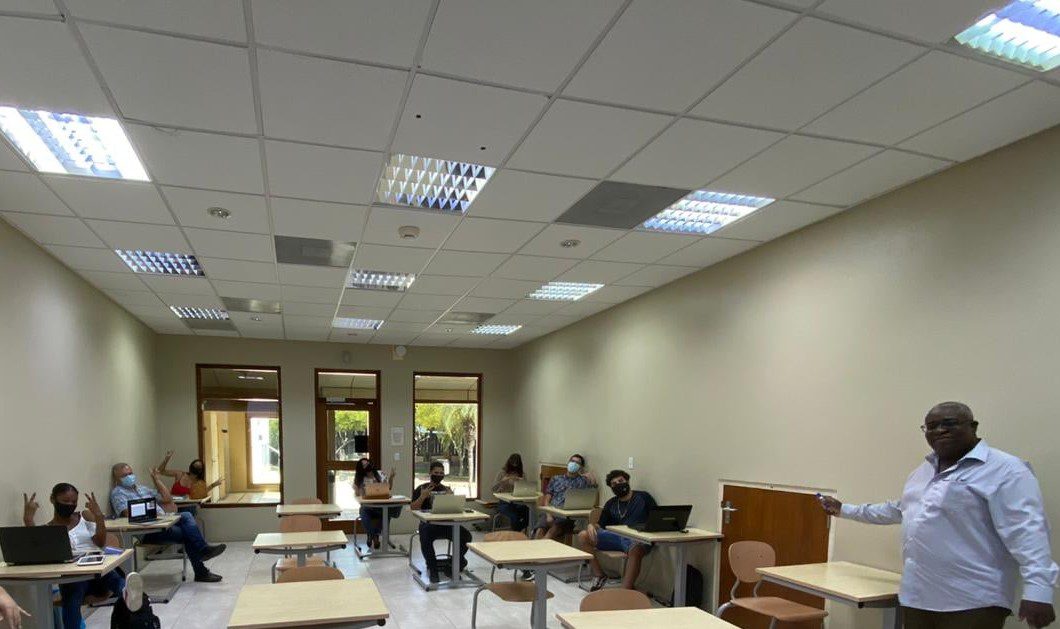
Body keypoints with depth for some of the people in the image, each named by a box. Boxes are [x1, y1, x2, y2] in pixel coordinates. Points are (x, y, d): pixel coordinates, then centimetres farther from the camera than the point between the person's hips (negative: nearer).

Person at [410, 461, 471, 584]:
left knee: (466, 536, -22)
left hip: (446, 523, 3)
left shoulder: (446, 489, 19)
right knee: (425, 538, -38)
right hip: (428, 523, -3)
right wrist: (422, 497, -12)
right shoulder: (421, 489, 9)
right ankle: (432, 568, -14)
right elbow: (413, 508, 2)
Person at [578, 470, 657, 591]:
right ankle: (599, 575, -3)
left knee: (635, 550, -41)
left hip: (637, 539, -5)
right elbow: (601, 525, 19)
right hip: (616, 536, 5)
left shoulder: (643, 497, 10)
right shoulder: (611, 504, 23)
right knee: (583, 536, -12)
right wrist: (591, 526, -5)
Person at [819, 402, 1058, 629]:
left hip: (972, 601, -7)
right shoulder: (922, 471, 17)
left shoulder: (1004, 469, -8)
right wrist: (844, 510, 33)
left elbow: (1027, 530, -16)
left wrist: (1038, 589, -25)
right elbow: (898, 510, 29)